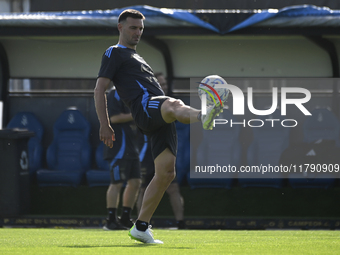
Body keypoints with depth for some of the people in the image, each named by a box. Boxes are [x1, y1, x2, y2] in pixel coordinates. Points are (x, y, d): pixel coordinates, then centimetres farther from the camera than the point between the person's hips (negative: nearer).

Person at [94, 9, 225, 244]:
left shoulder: (135, 57, 38)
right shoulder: (114, 53, 11)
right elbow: (100, 89, 0)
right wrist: (104, 126, -9)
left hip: (160, 120, 9)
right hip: (145, 106, -9)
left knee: (166, 172, -1)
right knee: (173, 104, -41)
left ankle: (141, 227, 4)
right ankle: (202, 118, -79)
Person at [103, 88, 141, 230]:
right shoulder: (115, 95, -9)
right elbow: (114, 118, -19)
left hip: (132, 148, 9)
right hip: (118, 148, -9)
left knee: (135, 182, 8)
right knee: (117, 183, -9)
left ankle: (125, 219, 15)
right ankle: (111, 221, -7)